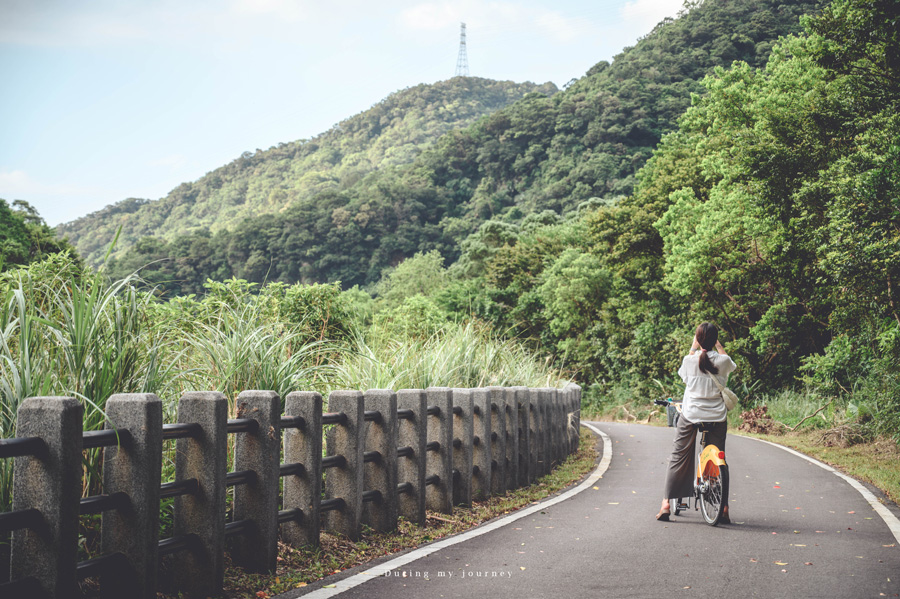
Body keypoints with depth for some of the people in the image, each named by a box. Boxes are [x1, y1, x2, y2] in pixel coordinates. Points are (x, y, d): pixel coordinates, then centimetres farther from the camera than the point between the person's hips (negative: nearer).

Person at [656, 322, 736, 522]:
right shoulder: (723, 361, -4)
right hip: (717, 417, 1)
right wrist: (718, 345, 23)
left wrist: (693, 347, 19)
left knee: (679, 457, 6)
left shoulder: (690, 360, -6)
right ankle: (724, 508, 10)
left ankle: (666, 504, 3)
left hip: (690, 415, -1)